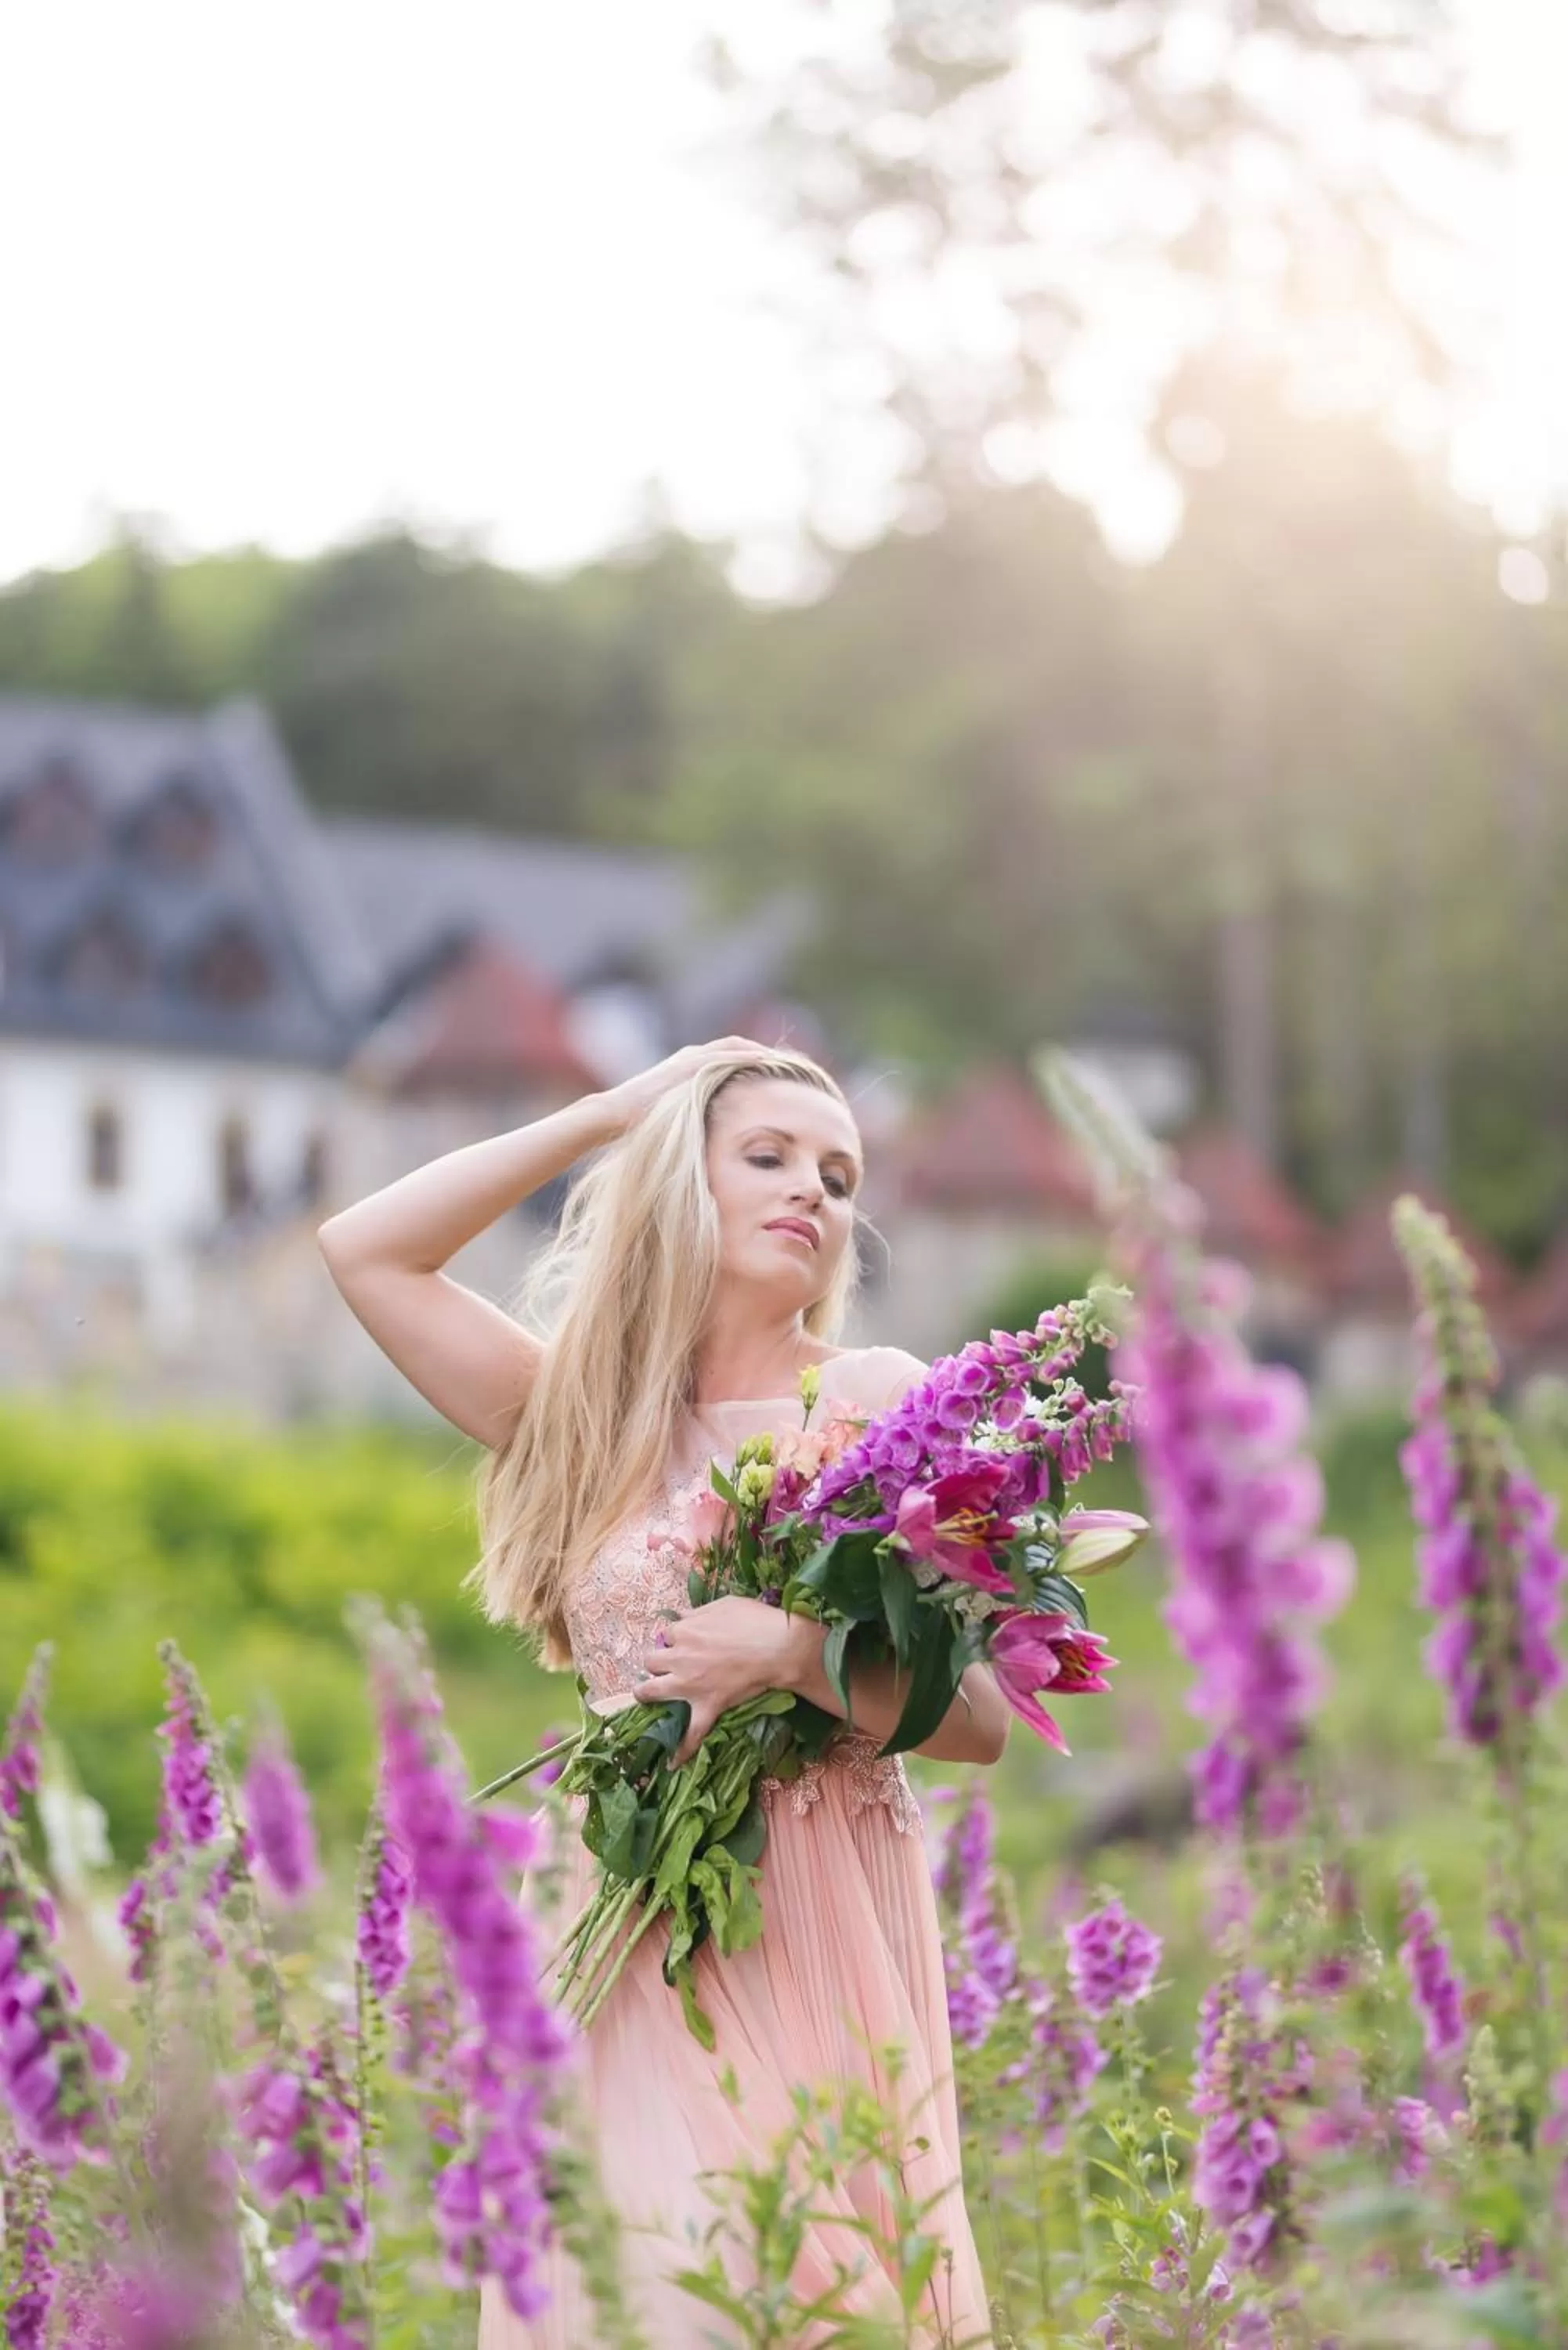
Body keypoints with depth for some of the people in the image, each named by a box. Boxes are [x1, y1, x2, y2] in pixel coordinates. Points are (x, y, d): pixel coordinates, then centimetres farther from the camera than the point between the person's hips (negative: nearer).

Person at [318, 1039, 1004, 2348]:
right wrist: (602, 1117, 9)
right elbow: (366, 1253, 8)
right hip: (634, 1933, 3)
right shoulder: (598, 1420, 11)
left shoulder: (876, 1397, 0)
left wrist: (792, 1653, -21)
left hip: (821, 1933, -3)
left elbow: (979, 1720, -4)